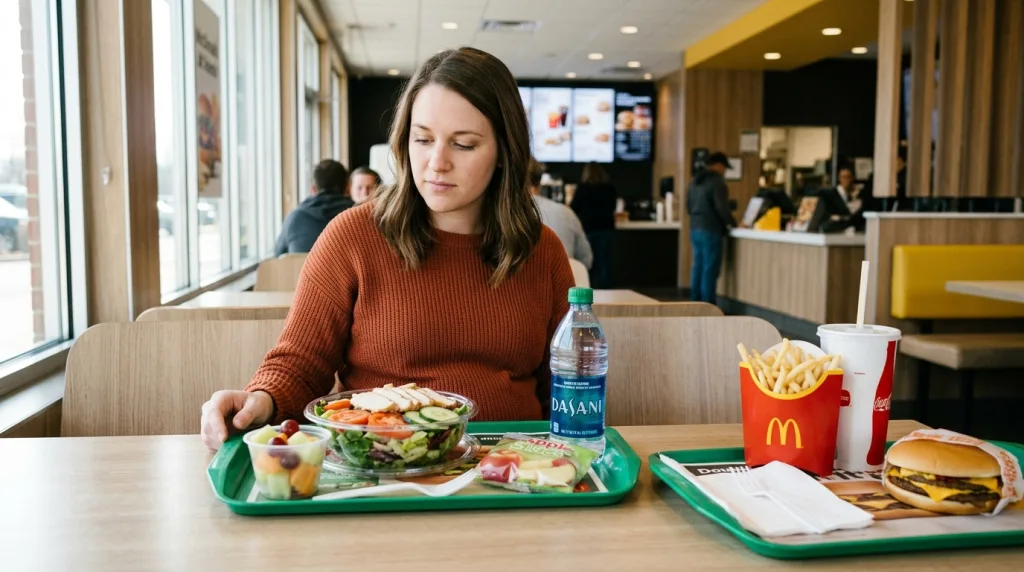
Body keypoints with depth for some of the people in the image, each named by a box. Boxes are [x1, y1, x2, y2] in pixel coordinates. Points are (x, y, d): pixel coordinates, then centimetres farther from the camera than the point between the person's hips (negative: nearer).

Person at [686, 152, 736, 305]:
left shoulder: (695, 181, 16)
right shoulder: (716, 181, -12)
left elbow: (689, 206, 22)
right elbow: (722, 208, -17)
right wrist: (733, 224, -5)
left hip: (695, 229, 9)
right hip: (711, 230, -9)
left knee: (698, 267, 11)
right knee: (710, 269, -5)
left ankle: (696, 304, 13)